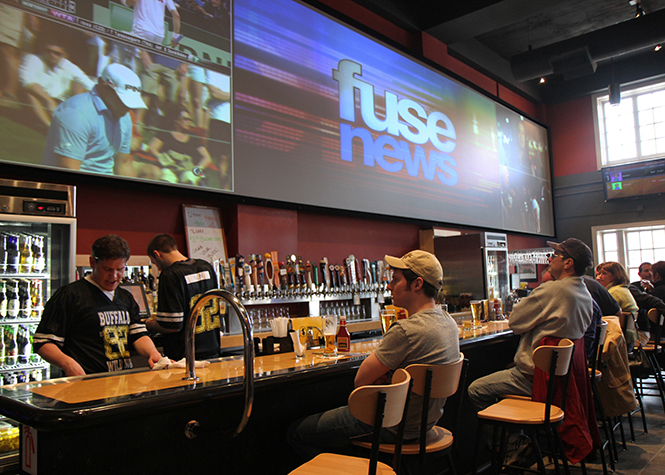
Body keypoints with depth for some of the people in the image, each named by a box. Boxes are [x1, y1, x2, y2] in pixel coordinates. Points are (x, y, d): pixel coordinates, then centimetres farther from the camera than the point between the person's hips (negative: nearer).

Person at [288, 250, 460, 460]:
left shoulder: (406, 330, -30)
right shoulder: (449, 322, 0)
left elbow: (360, 380, -21)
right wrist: (381, 373, -3)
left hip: (391, 428, -9)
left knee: (297, 432, 1)